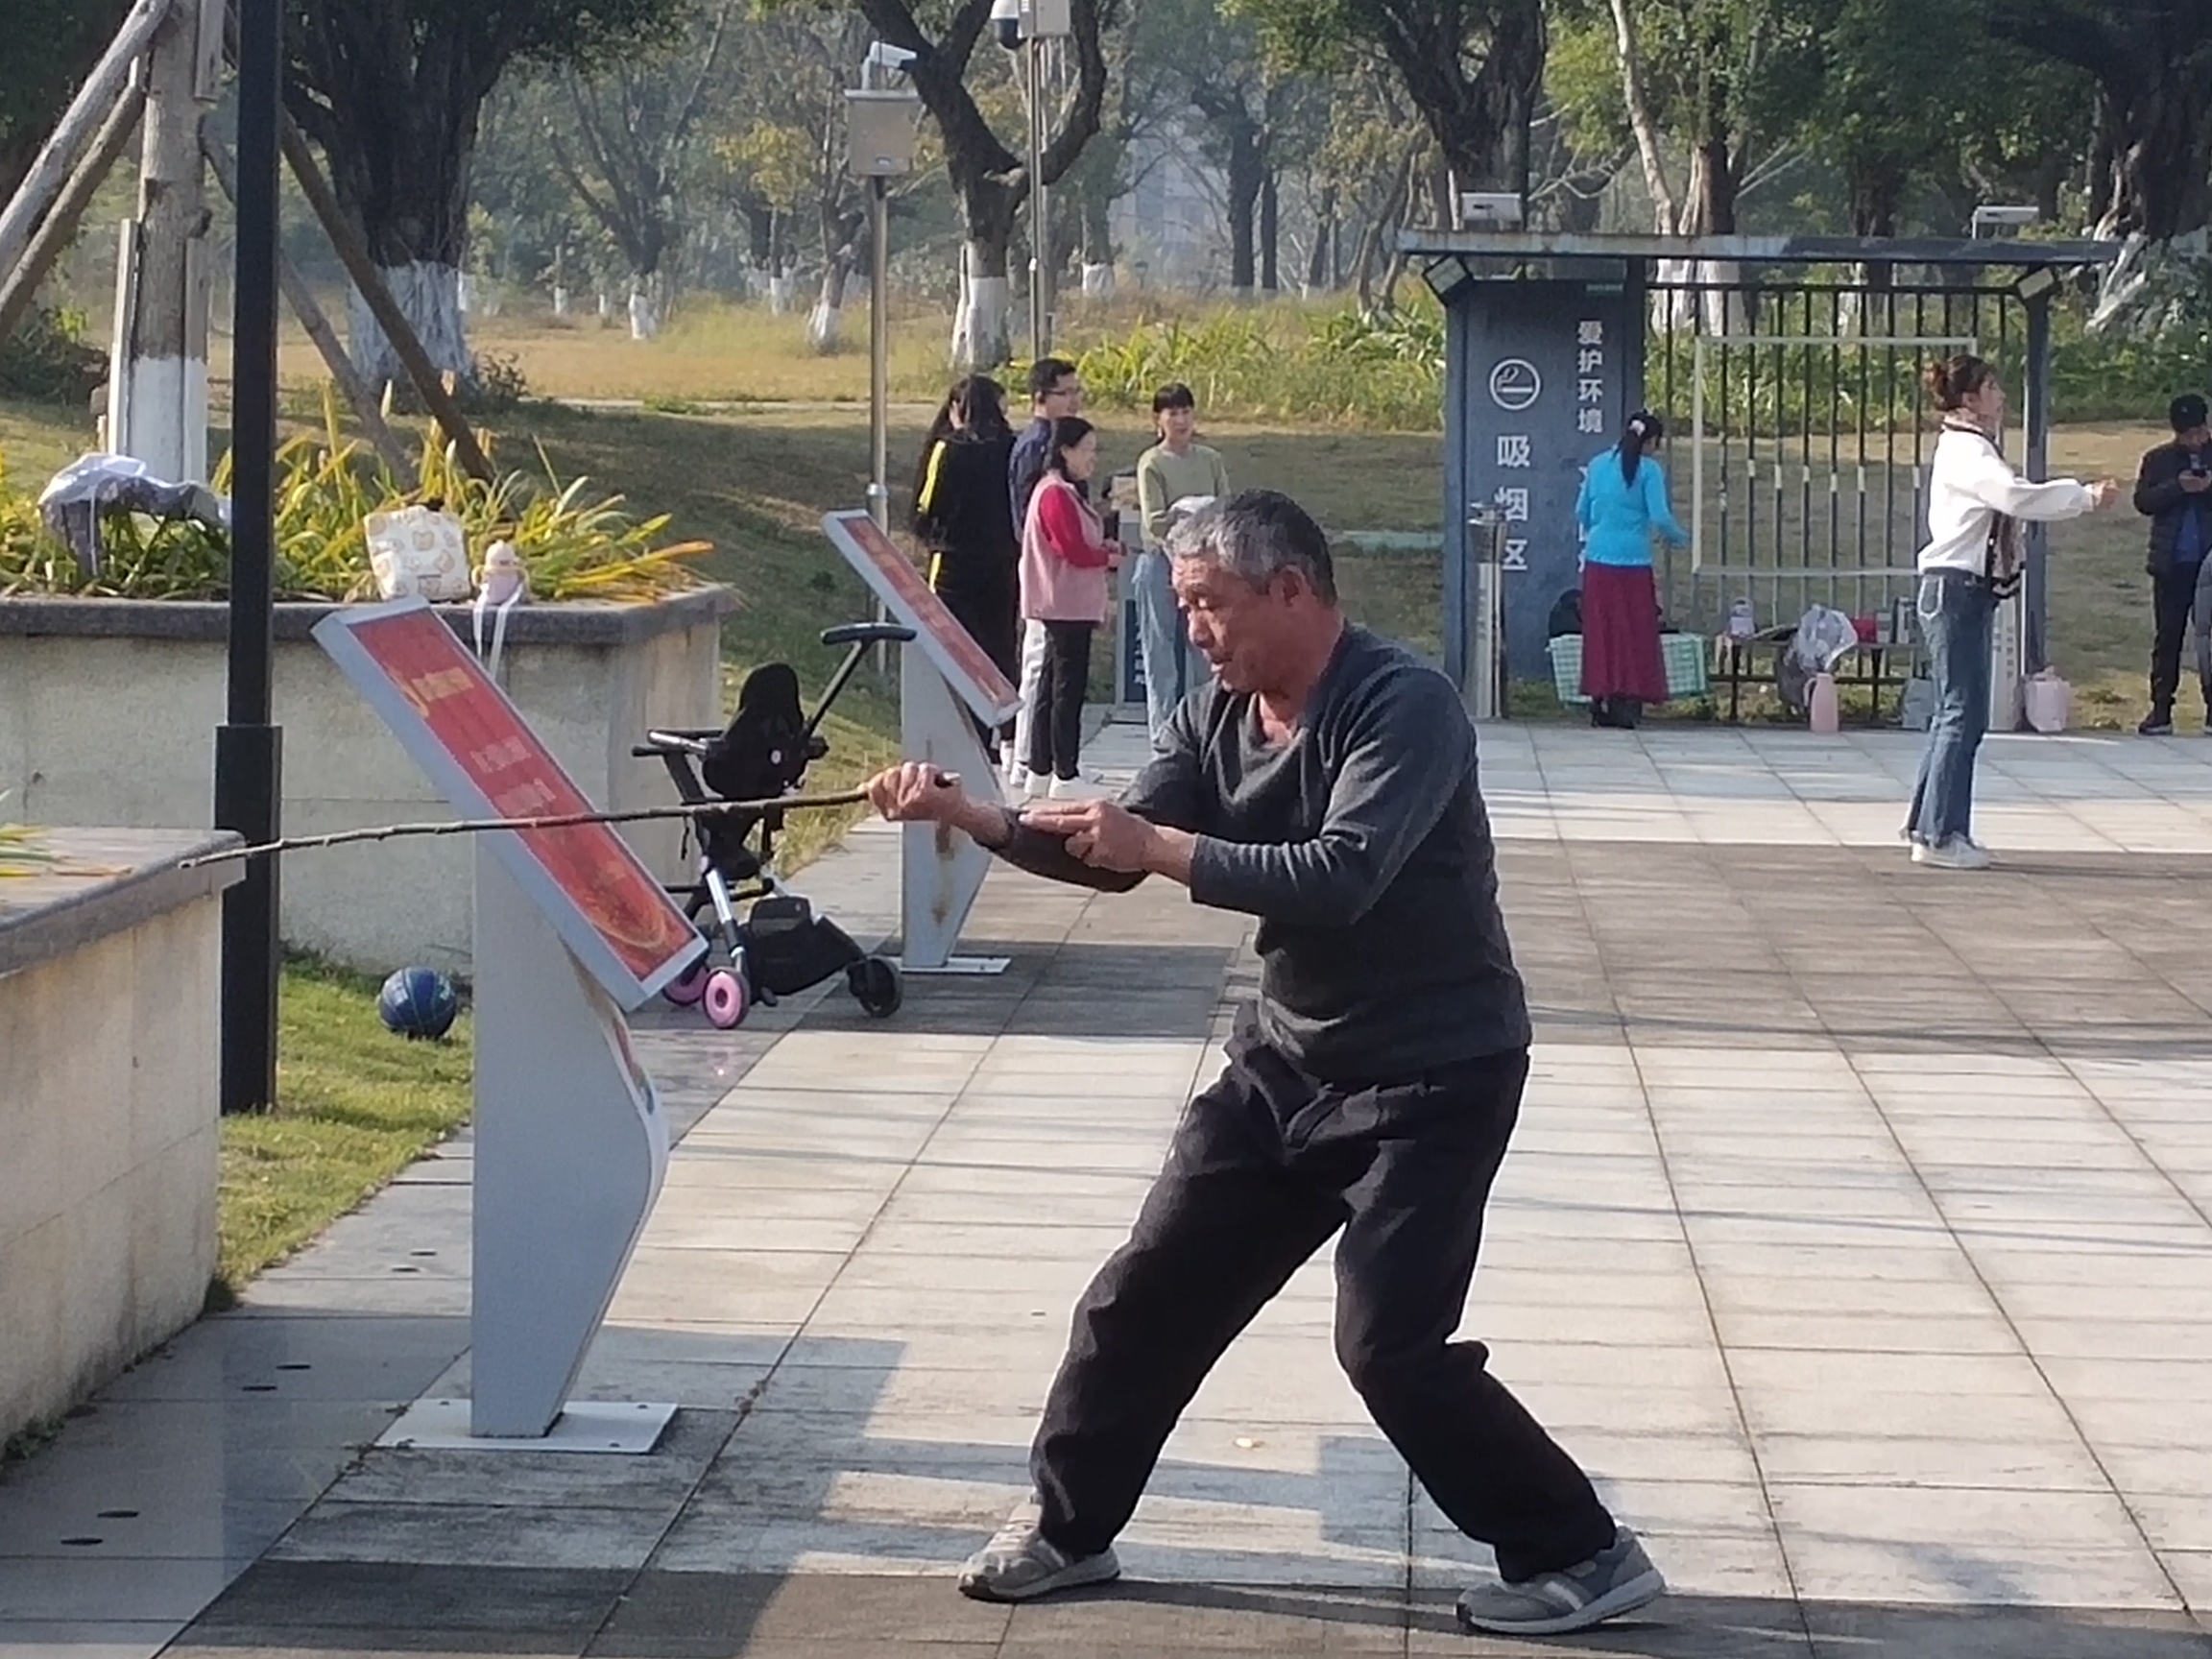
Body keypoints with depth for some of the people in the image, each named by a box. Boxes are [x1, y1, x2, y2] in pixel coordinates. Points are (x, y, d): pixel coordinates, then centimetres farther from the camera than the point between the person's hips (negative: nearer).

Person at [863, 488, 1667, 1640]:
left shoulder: (1404, 706, -21)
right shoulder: (1217, 717, 2)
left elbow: (1344, 876, -33)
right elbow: (1115, 853, -1)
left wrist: (1163, 847, -31)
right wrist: (972, 817, -15)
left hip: (1433, 1072, -8)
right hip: (1288, 1057, 8)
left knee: (1392, 1342, -14)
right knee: (1150, 1292, 9)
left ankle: (1583, 1557, 0)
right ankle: (1065, 1527, 26)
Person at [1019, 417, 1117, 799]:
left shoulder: (1066, 492, 17)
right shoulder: (1056, 495, -17)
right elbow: (1074, 551, -20)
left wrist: (1101, 546, 0)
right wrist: (1107, 558, -3)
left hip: (1070, 606, 11)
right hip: (1067, 607, -11)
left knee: (1052, 684, 14)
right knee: (1069, 686, -9)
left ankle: (1040, 771, 19)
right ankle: (1065, 776, -7)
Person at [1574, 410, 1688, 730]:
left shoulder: (1598, 465, 9)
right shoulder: (1649, 470, -6)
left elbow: (1581, 513, 14)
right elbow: (1660, 517, -11)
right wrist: (1680, 538, 8)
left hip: (1598, 560, 4)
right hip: (1633, 562, -4)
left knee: (1600, 632, 8)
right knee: (1634, 634, 2)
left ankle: (1600, 702, 9)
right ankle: (1626, 703, -2)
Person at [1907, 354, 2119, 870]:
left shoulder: (1975, 449, 20)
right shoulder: (1963, 451, -14)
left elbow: (2016, 499, 18)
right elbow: (2017, 497, -27)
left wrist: (2083, 494, 10)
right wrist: (2087, 497, -22)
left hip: (1970, 591, 11)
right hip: (1955, 589, -11)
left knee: (1954, 711, 14)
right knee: (1964, 714, -8)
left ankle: (1926, 823, 21)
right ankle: (1940, 835, -6)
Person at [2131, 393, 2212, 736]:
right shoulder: (2158, 460, 8)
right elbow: (2143, 501, -2)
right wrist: (2178, 487, -15)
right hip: (2172, 564, 1)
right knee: (2167, 638, 2)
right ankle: (2161, 709, 4)